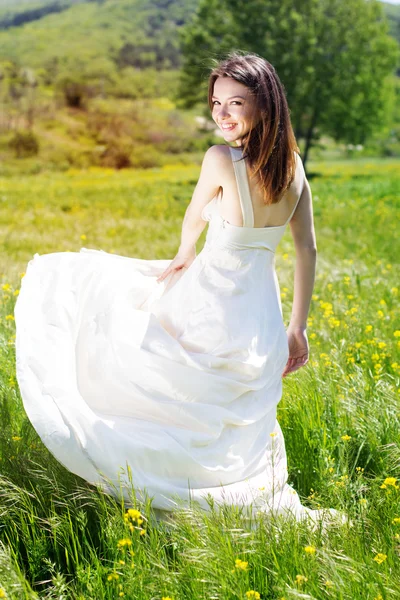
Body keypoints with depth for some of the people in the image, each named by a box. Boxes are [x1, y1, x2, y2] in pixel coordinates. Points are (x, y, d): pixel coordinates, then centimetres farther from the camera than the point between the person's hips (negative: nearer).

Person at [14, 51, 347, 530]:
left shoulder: (221, 159, -21)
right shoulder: (292, 164, -2)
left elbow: (194, 219, -2)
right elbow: (307, 249, 4)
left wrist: (184, 256, 21)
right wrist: (298, 328, 12)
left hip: (208, 315, -6)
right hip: (262, 327, 6)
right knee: (242, 426, 25)